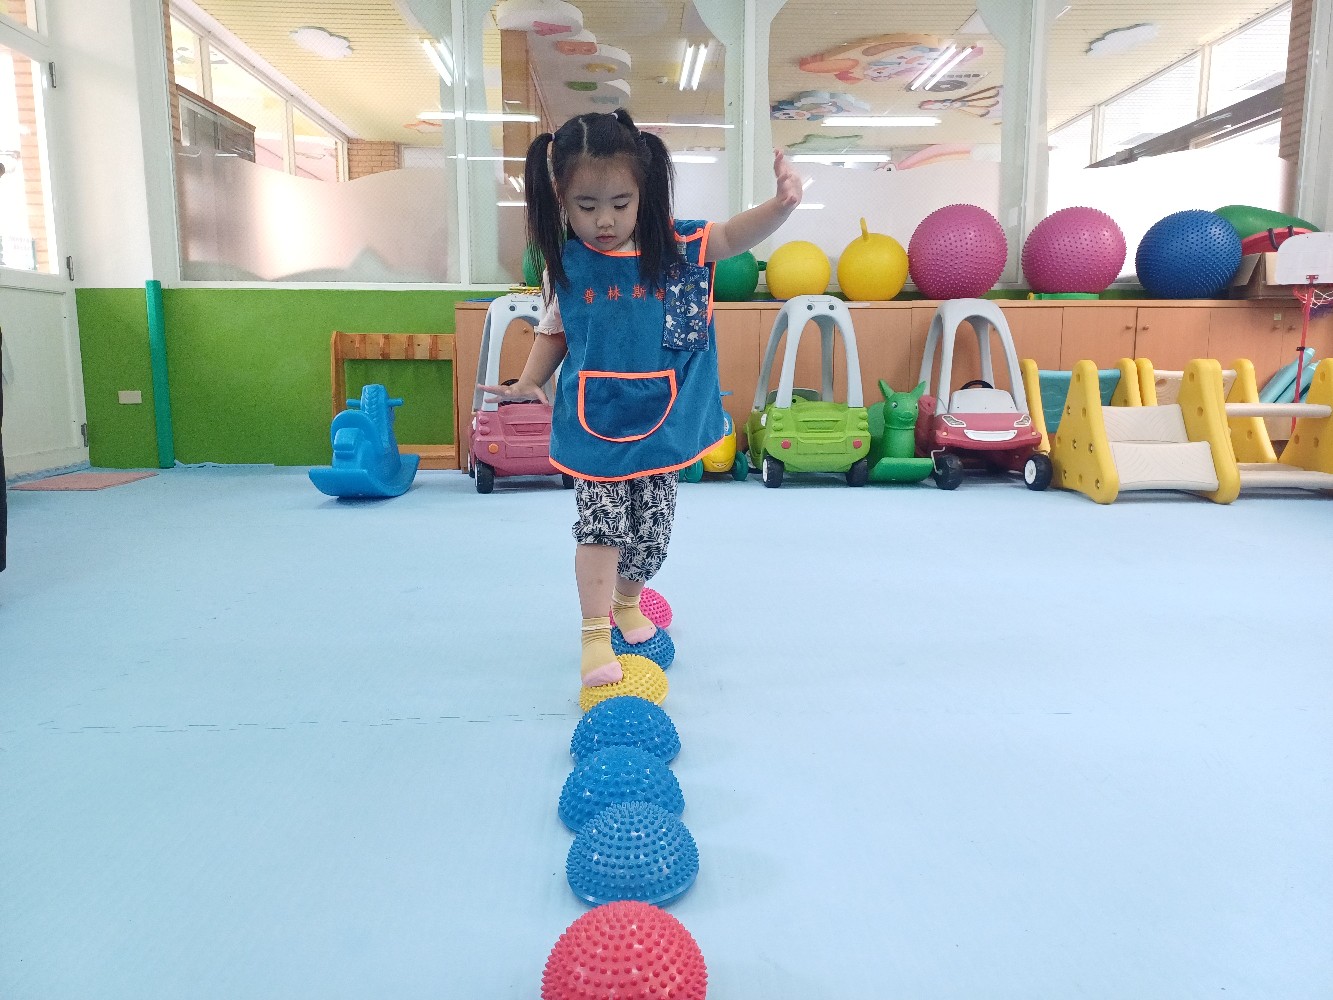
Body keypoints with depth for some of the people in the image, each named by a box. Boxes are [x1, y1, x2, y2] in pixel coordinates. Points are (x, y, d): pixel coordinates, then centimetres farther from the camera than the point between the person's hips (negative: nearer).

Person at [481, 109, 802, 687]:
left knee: (651, 529, 13)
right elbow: (553, 332, 9)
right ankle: (595, 634, 6)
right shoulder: (564, 266, -4)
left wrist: (780, 205, -33)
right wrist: (529, 382, -3)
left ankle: (628, 601, 39)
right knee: (601, 525, -7)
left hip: (661, 423, 1)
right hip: (593, 427, -1)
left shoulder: (675, 247, -6)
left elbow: (735, 235, -14)